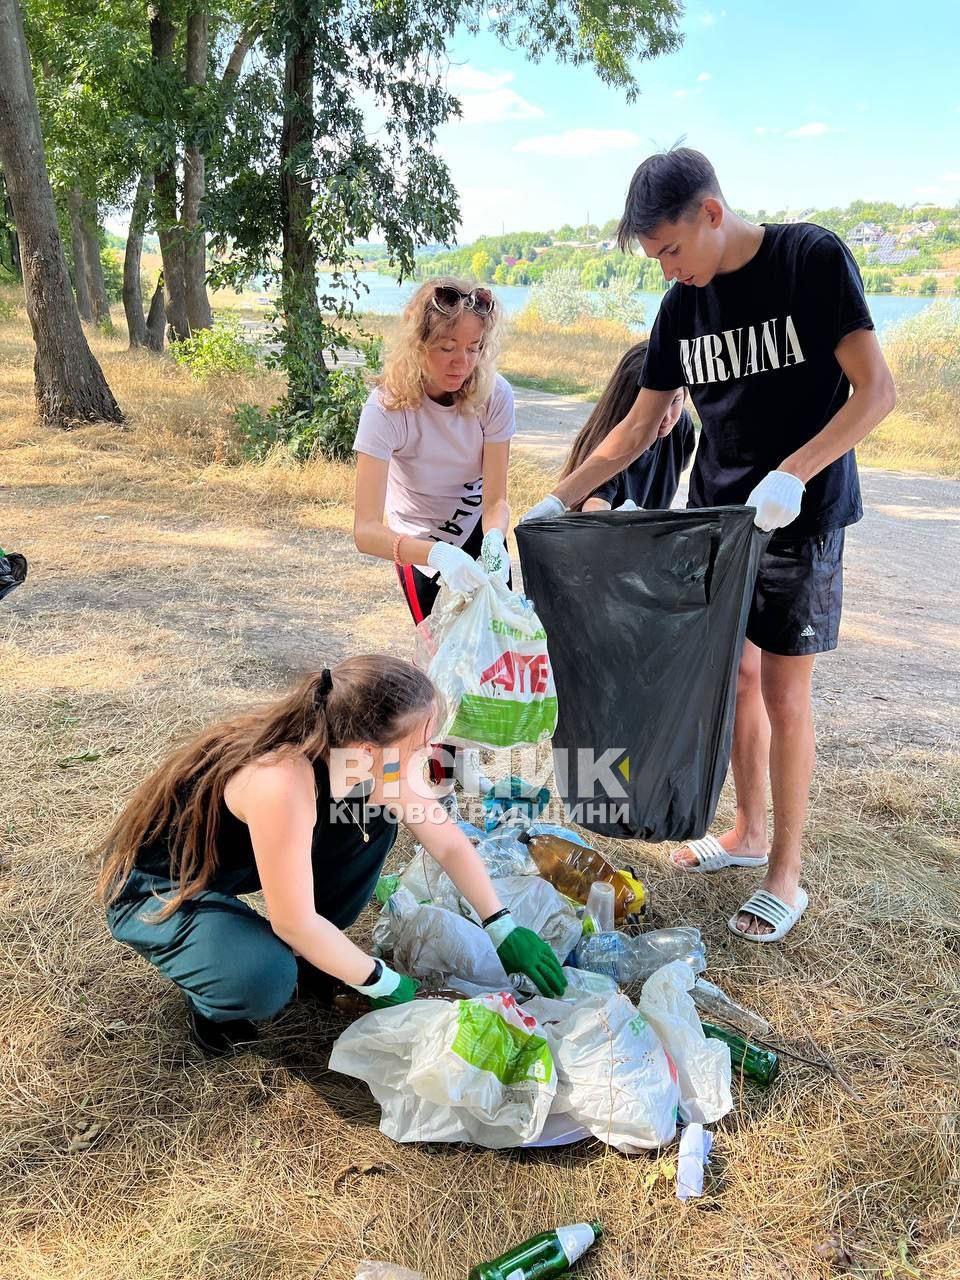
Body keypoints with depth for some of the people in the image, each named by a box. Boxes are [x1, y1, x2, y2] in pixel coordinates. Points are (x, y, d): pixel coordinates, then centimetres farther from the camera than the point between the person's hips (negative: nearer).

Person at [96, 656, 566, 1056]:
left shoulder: (367, 756, -17)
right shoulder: (283, 781, -40)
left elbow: (449, 842, -4)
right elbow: (295, 922, -30)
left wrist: (505, 929, -6)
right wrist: (385, 984, -17)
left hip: (231, 861, 7)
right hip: (151, 888, -7)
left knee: (375, 817, -5)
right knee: (265, 981, -32)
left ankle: (307, 955, 12)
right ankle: (211, 998, 4)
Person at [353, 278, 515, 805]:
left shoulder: (493, 395, -23)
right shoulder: (389, 406, -32)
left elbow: (496, 496, -18)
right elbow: (366, 530, -39)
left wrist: (494, 539, -41)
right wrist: (435, 554, -55)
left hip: (479, 530, 3)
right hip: (421, 543, -3)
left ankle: (466, 746, 28)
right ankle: (443, 770, 19)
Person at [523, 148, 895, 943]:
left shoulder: (811, 258, -11)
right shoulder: (682, 305, 5)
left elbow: (876, 390, -16)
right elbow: (641, 426, 9)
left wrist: (791, 474, -29)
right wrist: (560, 500, 2)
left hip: (799, 519, -5)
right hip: (717, 518, 6)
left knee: (783, 694, -1)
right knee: (734, 676, 11)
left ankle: (785, 874, 13)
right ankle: (748, 832, 30)